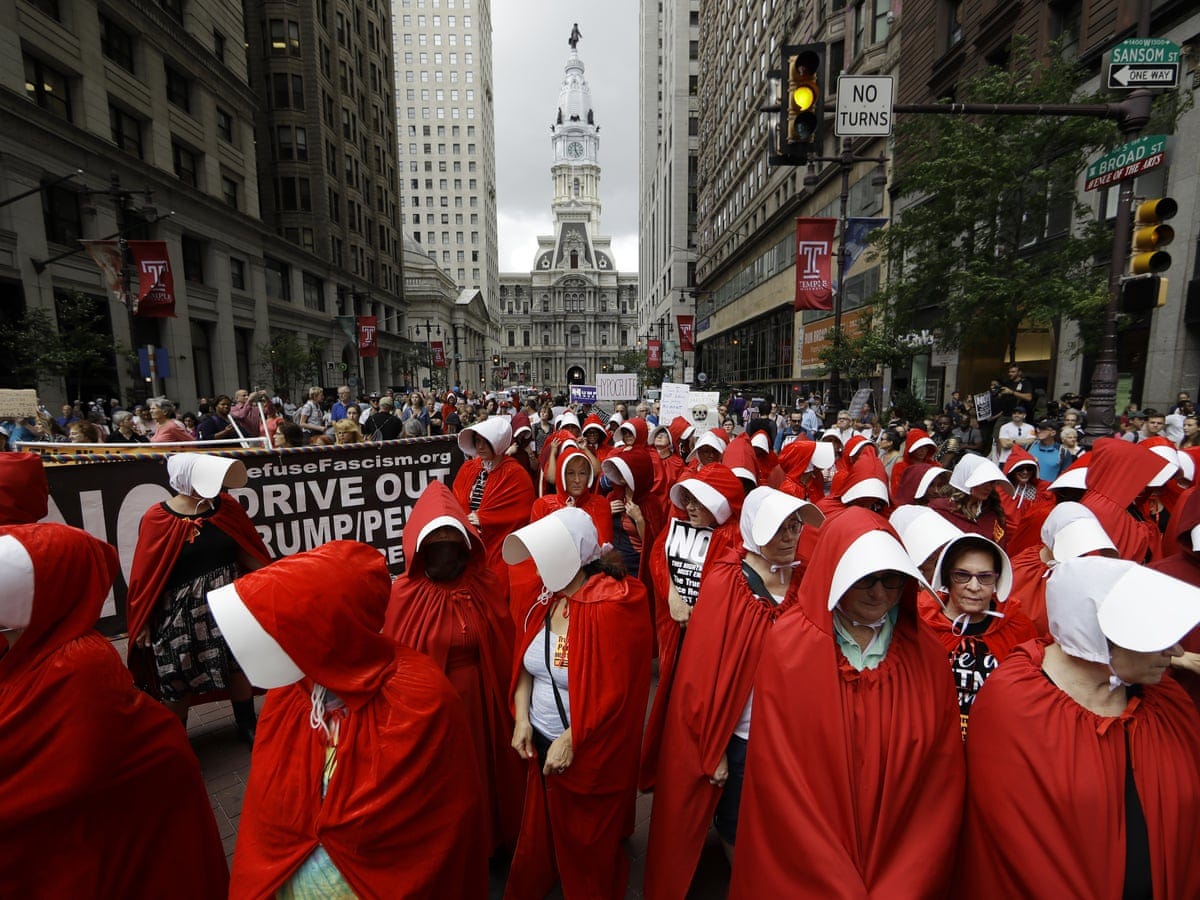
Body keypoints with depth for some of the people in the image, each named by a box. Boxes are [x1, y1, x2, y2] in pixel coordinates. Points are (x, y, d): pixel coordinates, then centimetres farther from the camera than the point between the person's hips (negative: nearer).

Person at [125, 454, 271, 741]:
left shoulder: (227, 507, -4)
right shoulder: (157, 519, -13)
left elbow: (249, 553, 4)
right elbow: (146, 575, -7)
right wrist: (142, 624, -3)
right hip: (180, 614, -3)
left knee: (238, 664, 14)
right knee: (178, 681, 12)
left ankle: (247, 725, 35)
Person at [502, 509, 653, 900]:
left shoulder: (611, 606, -26)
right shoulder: (547, 598, -4)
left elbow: (613, 692, -22)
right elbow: (525, 665, 4)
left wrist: (570, 740, -18)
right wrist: (522, 718, -5)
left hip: (588, 754, -6)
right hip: (540, 743, 6)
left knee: (586, 848, 19)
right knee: (540, 834, 26)